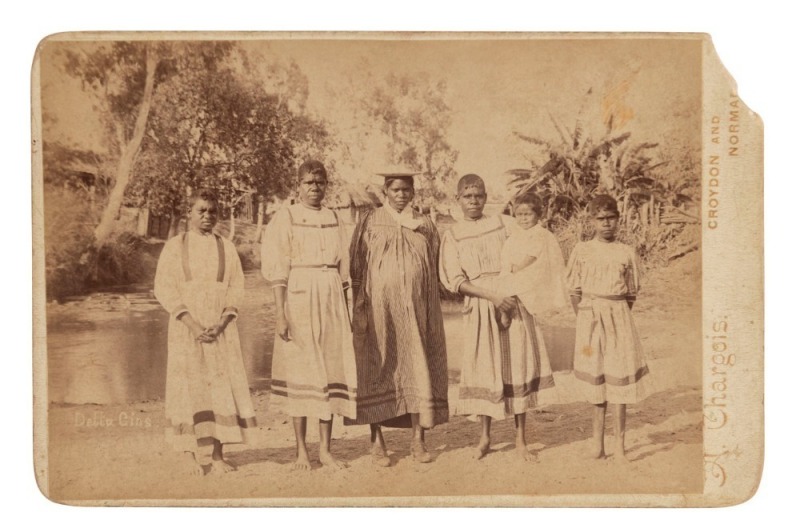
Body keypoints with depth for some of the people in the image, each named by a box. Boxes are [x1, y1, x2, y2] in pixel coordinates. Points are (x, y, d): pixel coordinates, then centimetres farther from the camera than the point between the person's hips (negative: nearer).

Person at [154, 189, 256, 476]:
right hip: (186, 328, -2)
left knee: (222, 387, -1)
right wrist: (193, 325, -14)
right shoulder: (175, 247, 2)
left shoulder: (226, 248, 8)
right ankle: (190, 456, 4)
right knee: (188, 388, -3)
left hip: (220, 328, 2)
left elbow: (237, 288, 5)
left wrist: (221, 324, -10)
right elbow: (164, 289, -4)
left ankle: (218, 456, 6)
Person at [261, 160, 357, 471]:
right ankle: (301, 450, 10)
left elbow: (344, 269, 14)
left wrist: (346, 312, 10)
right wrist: (280, 314, -13)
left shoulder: (335, 221, 12)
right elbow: (276, 270, -6)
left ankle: (325, 449, 12)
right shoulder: (285, 219, -1)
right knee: (300, 373, 0)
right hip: (298, 299, -4)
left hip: (331, 301, 4)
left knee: (331, 371, 3)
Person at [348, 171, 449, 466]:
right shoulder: (369, 223, 1)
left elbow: (434, 272, 12)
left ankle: (418, 441, 9)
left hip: (414, 309, 2)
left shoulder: (424, 226, 8)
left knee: (417, 370, 0)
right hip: (378, 307, -2)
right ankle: (377, 442, 10)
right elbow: (355, 269, 1)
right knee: (377, 372, 2)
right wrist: (360, 311, -7)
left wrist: (432, 315, 7)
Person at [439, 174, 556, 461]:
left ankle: (520, 440, 9)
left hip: (514, 302, 1)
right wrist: (492, 296, -15)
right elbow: (455, 280, -3)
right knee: (484, 369, 3)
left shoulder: (504, 223, 8)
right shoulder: (453, 235, 5)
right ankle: (485, 437, 19)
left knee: (519, 367, -1)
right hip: (480, 307, -1)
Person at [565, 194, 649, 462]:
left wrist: (618, 316, 2)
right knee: (596, 378, 5)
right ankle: (598, 441, 14)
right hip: (590, 318, 0)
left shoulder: (626, 253, 4)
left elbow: (632, 293, 10)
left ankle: (618, 444, 5)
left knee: (618, 378, -2)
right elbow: (574, 291, 6)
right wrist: (585, 318, 1)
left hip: (618, 317, 0)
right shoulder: (581, 251, 4)